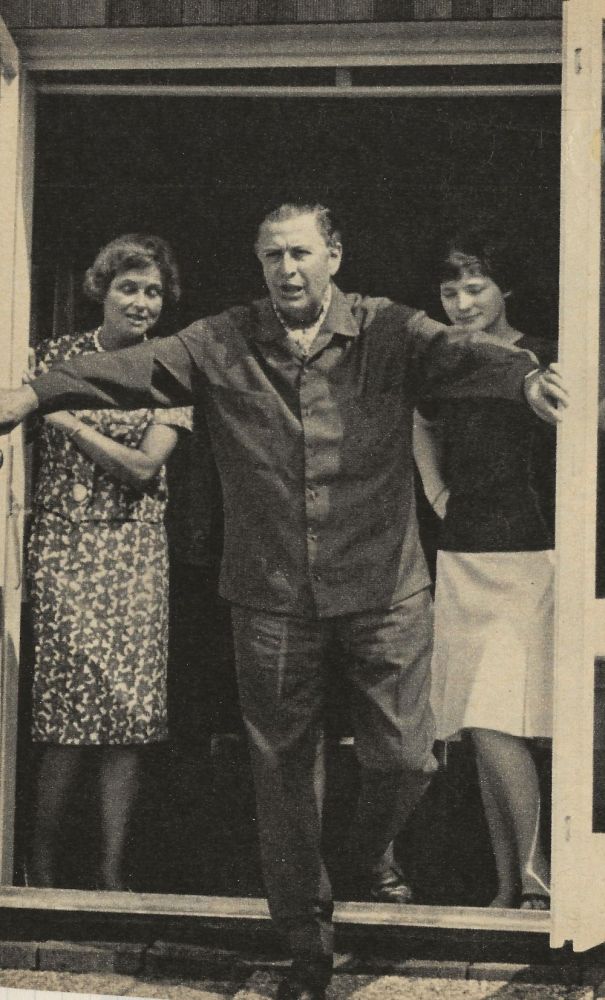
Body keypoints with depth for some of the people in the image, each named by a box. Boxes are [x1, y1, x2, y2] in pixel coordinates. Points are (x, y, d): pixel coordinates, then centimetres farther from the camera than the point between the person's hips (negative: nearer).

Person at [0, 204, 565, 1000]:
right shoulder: (223, 344, 0)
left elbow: (454, 352, -23)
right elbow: (134, 369, -12)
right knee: (286, 774, 9)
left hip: (384, 587, -1)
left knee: (405, 756, 2)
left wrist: (523, 376, -44)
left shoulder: (385, 331, -4)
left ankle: (375, 852, 39)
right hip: (272, 598, 1)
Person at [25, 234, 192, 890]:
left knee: (131, 714, -1)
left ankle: (111, 874, 9)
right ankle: (42, 873, 7)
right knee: (70, 713, -9)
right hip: (62, 547, -2)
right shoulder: (59, 356, 4)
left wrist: (71, 419, -13)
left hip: (136, 555, 2)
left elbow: (143, 466, -6)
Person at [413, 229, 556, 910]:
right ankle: (508, 884, 16)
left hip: (526, 560, -6)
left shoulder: (540, 362, -7)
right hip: (460, 559, 6)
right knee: (481, 731, 8)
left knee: (496, 724, -14)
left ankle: (536, 878, -1)